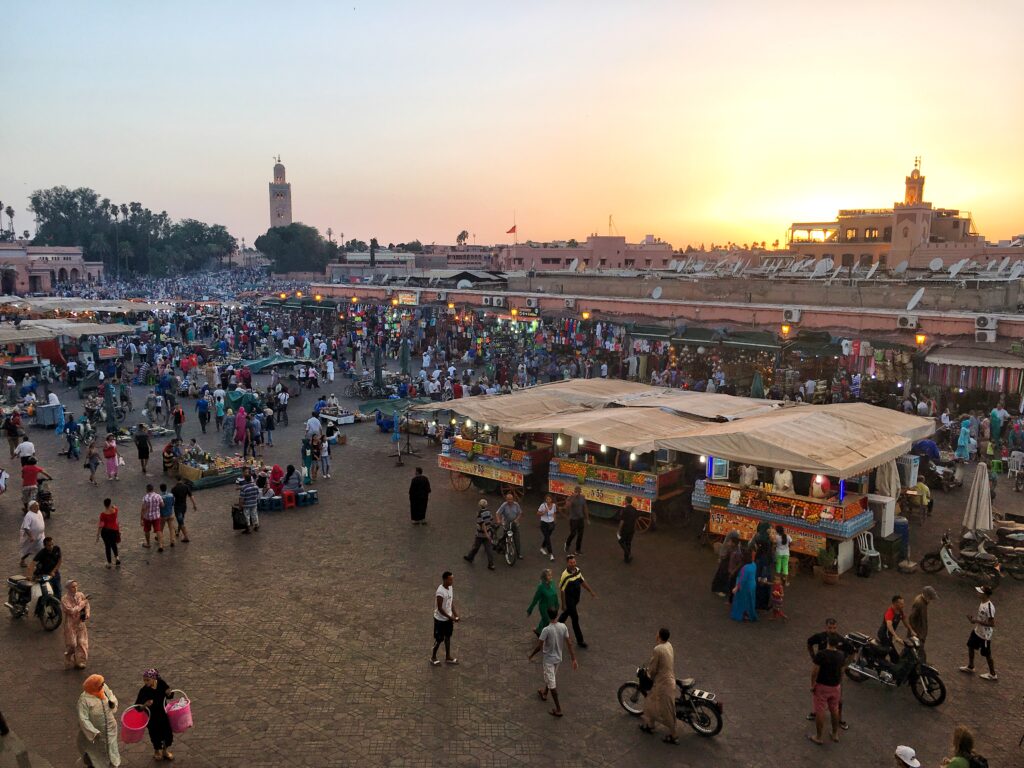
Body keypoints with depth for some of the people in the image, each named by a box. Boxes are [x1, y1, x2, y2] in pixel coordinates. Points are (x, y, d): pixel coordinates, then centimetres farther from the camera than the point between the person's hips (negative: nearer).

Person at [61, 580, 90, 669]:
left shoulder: (80, 595, -2)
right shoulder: (64, 599, -16)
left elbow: (87, 605, 7)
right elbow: (72, 611, -23)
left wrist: (87, 614, -12)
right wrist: (83, 602, -20)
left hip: (80, 623, 4)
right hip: (70, 624, -4)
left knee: (82, 643, 4)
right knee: (71, 644, 4)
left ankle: (80, 662, 16)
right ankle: (69, 663, 22)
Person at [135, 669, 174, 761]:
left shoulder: (161, 683, -13)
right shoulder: (144, 691, -23)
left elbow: (170, 696, 0)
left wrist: (169, 693, -23)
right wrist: (144, 705, -40)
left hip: (163, 714, 3)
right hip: (152, 717, -3)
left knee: (169, 733, 14)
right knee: (156, 735, 14)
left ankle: (165, 751, 43)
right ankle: (157, 751, 46)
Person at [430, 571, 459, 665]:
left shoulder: (450, 588, -4)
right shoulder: (440, 592, -30)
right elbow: (440, 609, -25)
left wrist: (455, 615, 3)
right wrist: (450, 617, -20)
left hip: (448, 618, 8)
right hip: (440, 619, -8)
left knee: (448, 637, 20)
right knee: (439, 639, 9)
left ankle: (448, 657, 36)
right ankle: (433, 657, 31)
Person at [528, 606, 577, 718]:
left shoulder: (546, 630, -26)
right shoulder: (563, 627, -11)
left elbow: (539, 646, -21)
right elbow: (569, 644, -7)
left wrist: (530, 656, -4)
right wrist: (574, 659, -1)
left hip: (549, 659, -6)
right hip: (558, 658, 6)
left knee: (552, 684, 2)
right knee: (552, 677, 29)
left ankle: (558, 709, 5)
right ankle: (544, 693, 53)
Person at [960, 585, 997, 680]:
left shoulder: (989, 607, -32)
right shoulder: (983, 602, -3)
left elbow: (992, 623, -29)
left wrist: (977, 621, -27)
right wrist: (973, 618, -1)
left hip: (985, 635, -9)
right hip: (977, 631, 9)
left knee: (987, 655, 10)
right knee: (970, 646, 22)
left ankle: (993, 674, 31)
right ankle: (970, 667, 42)